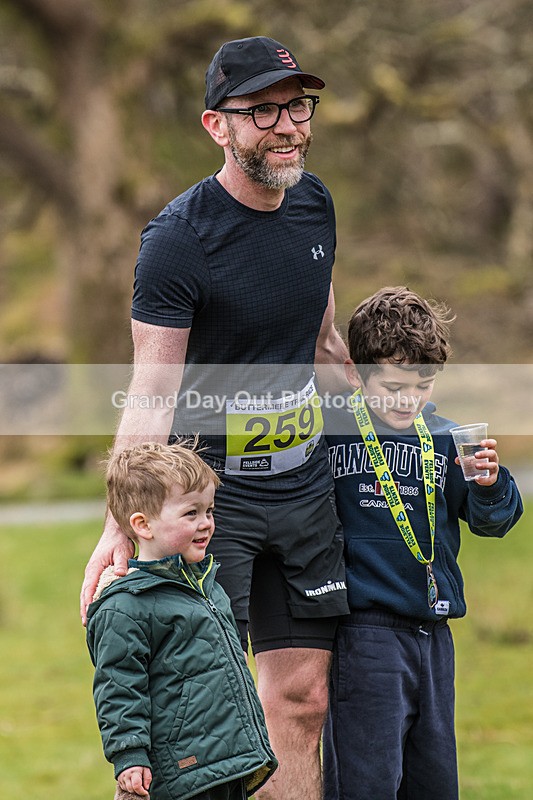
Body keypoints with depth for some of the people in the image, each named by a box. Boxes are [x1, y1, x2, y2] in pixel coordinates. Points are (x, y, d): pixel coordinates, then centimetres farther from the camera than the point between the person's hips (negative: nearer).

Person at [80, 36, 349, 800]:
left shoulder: (313, 201, 5)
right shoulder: (178, 238, -16)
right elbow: (150, 394, -18)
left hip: (306, 485, 6)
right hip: (211, 488, -6)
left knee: (301, 699, 6)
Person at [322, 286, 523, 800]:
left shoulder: (440, 436, 9)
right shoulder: (329, 433, -8)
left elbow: (492, 521, 11)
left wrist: (489, 486, -8)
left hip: (433, 633, 6)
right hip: (364, 632, -6)